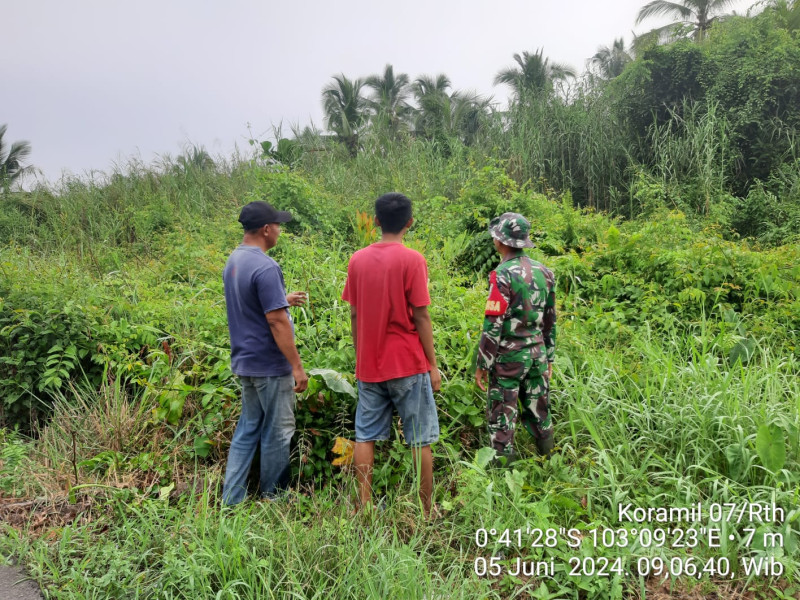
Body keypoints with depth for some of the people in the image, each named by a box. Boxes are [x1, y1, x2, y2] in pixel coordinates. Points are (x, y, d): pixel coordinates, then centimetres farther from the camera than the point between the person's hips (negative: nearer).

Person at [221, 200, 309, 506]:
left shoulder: (233, 261, 8)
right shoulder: (266, 268, -21)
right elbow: (276, 321, -22)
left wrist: (283, 299, 25)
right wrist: (297, 366, -17)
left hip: (244, 361, 9)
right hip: (270, 366, -9)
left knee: (248, 428, 16)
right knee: (277, 432, 7)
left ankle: (231, 498, 20)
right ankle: (272, 497, 22)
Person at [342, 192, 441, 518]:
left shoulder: (357, 259, 2)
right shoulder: (412, 260, -11)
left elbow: (354, 314, 5)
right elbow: (421, 317, -11)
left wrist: (360, 358, 15)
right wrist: (433, 366, -3)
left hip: (369, 366, 4)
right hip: (408, 365, -4)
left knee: (365, 436, 11)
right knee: (420, 440, 6)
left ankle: (364, 505, 15)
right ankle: (426, 509, 14)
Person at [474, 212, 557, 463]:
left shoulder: (502, 275, -16)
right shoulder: (544, 272, 6)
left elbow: (493, 325, -17)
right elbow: (550, 320, 12)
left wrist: (482, 365, -10)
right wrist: (549, 358, 20)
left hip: (509, 357, -7)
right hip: (538, 354, 7)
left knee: (502, 417, 3)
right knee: (538, 412, 17)